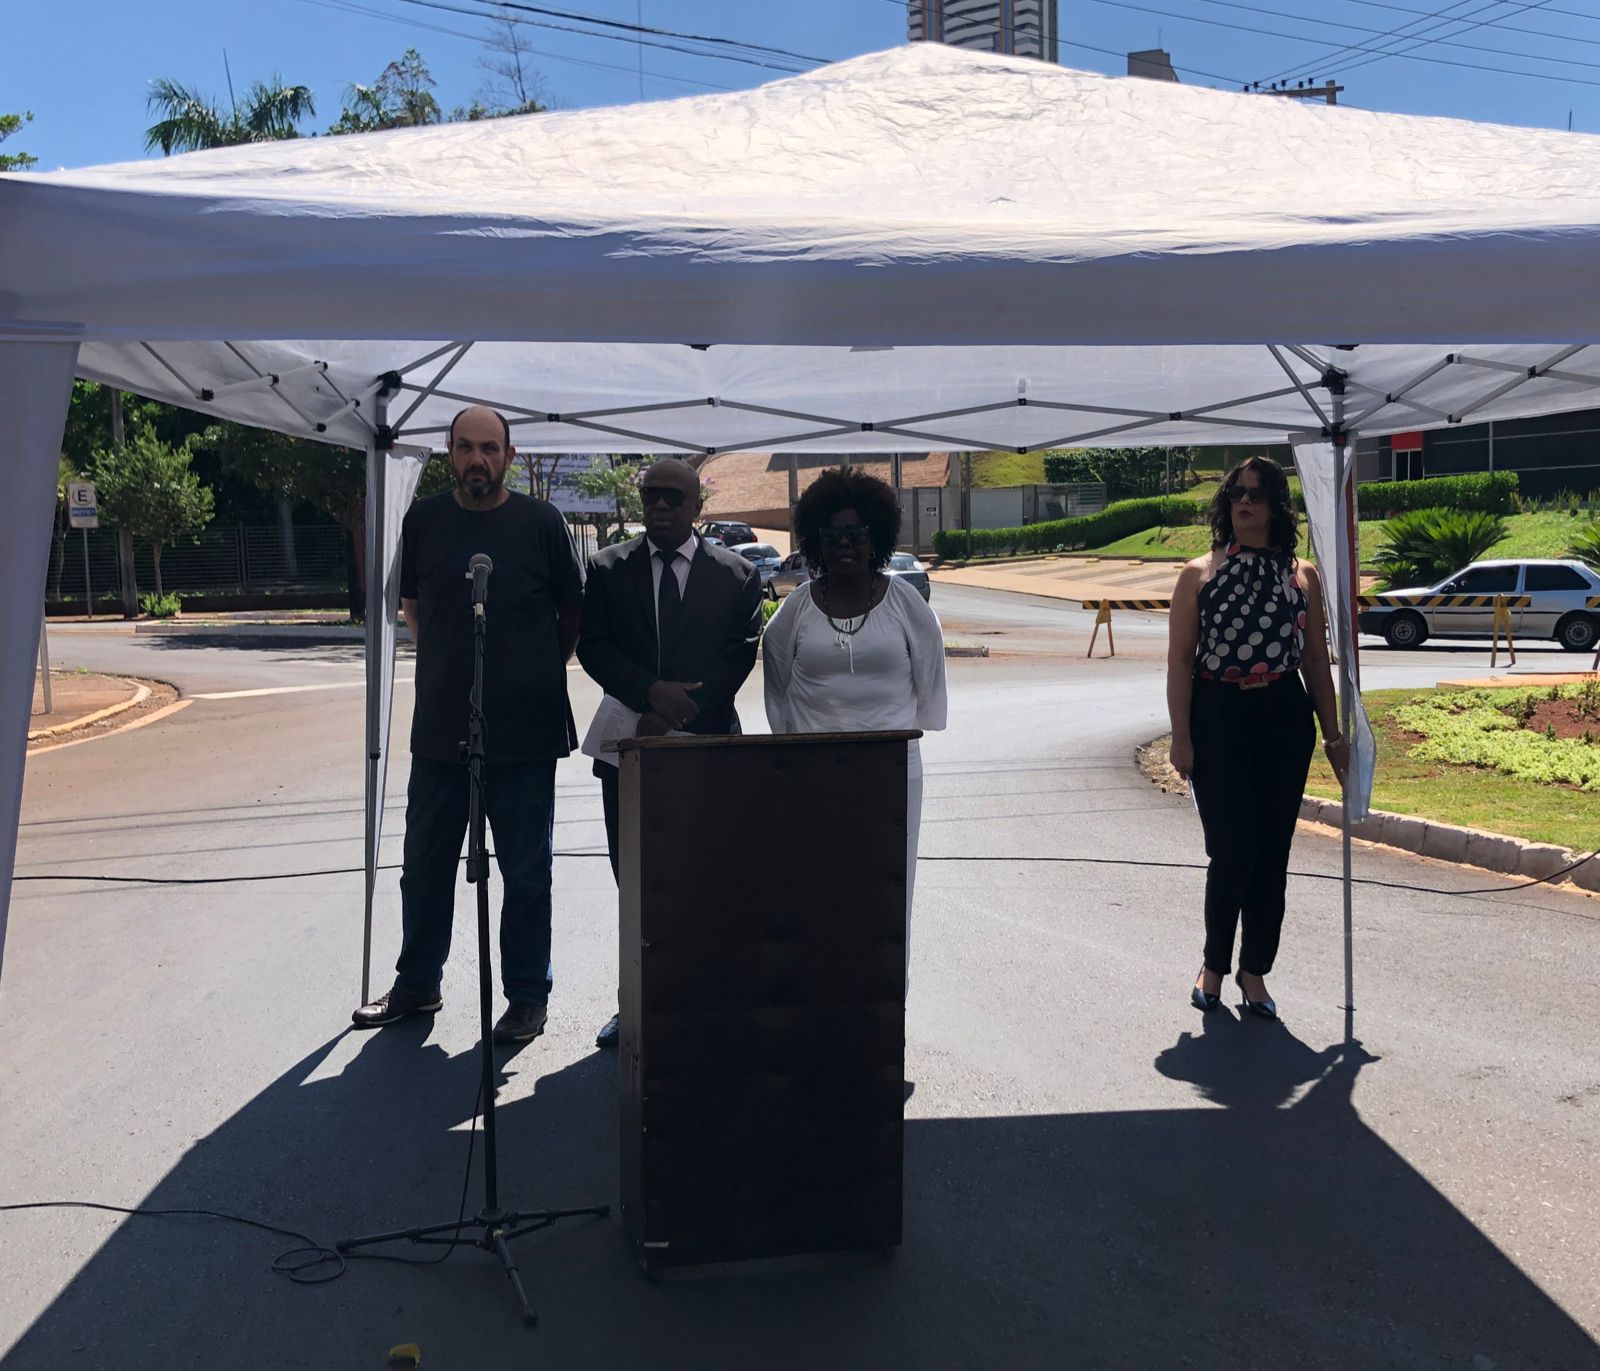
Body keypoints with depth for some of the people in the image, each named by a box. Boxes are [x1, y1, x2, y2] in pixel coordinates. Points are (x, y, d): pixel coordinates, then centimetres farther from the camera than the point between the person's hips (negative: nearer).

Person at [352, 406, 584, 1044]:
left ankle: (527, 995, 20)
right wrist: (448, 661, 14)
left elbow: (572, 609, 7)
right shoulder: (423, 521, 5)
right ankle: (417, 983, 30)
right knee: (425, 864, 13)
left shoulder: (541, 522, -3)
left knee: (526, 872, 7)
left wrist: (540, 672, 7)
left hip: (524, 729, -3)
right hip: (440, 726, 3)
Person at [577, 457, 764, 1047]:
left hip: (706, 745, -2)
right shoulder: (607, 568, 8)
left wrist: (677, 716, -11)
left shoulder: (736, 575, 4)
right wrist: (651, 692, -16)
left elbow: (739, 656, -2)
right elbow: (593, 646, 0)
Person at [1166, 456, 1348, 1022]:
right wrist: (1181, 737, -7)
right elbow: (1180, 658, 0)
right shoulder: (1200, 573, 4)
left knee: (1272, 851, 4)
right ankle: (1214, 966, 16)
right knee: (1233, 848, -5)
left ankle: (1254, 973, 18)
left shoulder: (1302, 576, 10)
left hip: (1285, 719, 2)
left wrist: (1332, 733, 9)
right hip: (1217, 716, -2)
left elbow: (1316, 659, 12)